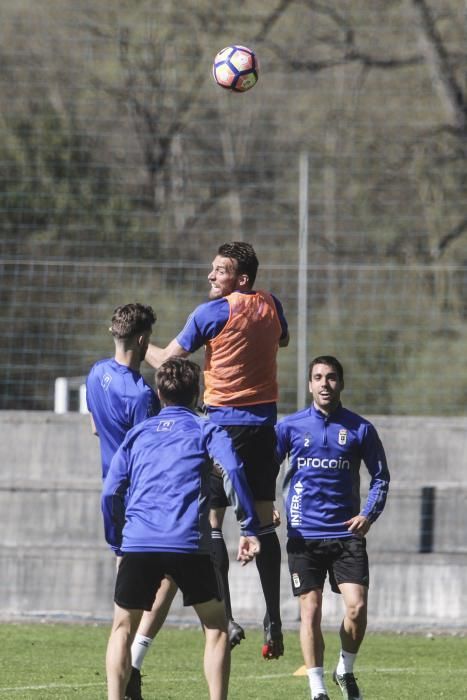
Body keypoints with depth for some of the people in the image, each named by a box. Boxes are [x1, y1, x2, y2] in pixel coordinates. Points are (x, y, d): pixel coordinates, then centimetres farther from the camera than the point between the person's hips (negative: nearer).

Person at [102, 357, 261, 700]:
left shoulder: (137, 434, 20)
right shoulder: (206, 430, 12)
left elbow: (111, 492, 12)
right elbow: (233, 469, -7)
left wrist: (117, 540, 21)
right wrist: (250, 529, -7)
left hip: (138, 544, 2)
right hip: (189, 545, -2)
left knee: (123, 629, 15)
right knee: (216, 627, 12)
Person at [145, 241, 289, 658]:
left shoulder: (211, 313, -11)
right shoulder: (270, 306, 6)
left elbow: (168, 359, -4)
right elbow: (283, 340, 29)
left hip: (224, 422, -6)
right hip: (265, 423, 6)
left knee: (211, 522, -1)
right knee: (264, 521, 11)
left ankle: (226, 620, -9)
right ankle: (273, 620, 11)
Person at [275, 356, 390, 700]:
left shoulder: (360, 428, 4)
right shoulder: (290, 426, 3)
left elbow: (380, 476, 12)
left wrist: (369, 514, -2)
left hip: (347, 532, 0)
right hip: (304, 535, 0)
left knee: (357, 606, -11)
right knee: (310, 611, -3)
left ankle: (346, 670, 15)